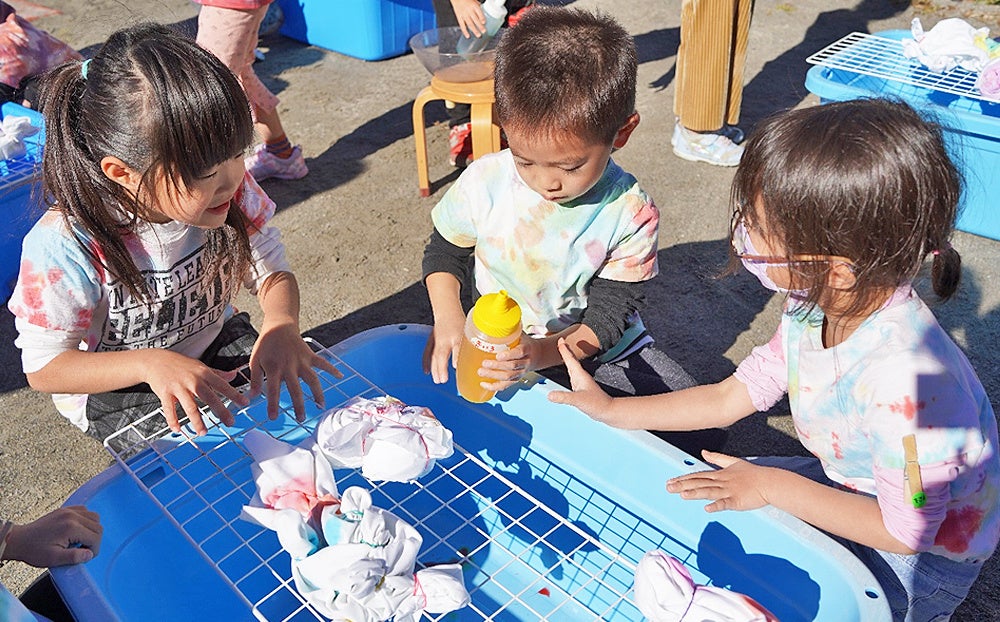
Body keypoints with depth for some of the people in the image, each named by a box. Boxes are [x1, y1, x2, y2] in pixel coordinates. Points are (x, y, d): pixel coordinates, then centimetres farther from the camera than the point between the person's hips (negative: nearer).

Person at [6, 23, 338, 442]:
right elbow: (43, 368, -21)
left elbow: (272, 270, -9)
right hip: (112, 387, -3)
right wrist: (151, 364, -38)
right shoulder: (67, 246, -31)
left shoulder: (229, 190, -21)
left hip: (216, 342, 4)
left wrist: (281, 323, -33)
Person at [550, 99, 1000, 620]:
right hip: (848, 484, 7)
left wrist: (772, 487, -20)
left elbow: (905, 531, -26)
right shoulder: (815, 307, -16)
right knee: (698, 496, 3)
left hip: (924, 562, -6)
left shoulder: (902, 380, -40)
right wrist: (612, 410, -2)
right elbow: (733, 397, -4)